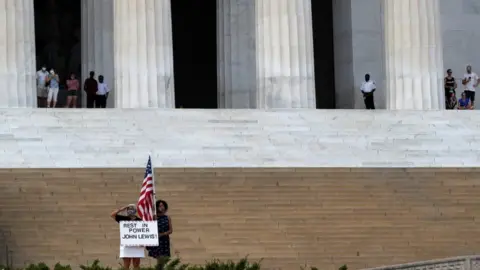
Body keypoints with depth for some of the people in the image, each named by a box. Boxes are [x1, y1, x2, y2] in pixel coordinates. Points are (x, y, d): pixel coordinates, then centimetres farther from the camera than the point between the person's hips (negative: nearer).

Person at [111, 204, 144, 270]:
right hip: (126, 245, 0)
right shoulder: (123, 219, 5)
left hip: (137, 245, 0)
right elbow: (112, 215, -1)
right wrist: (121, 210, -7)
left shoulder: (139, 221, 4)